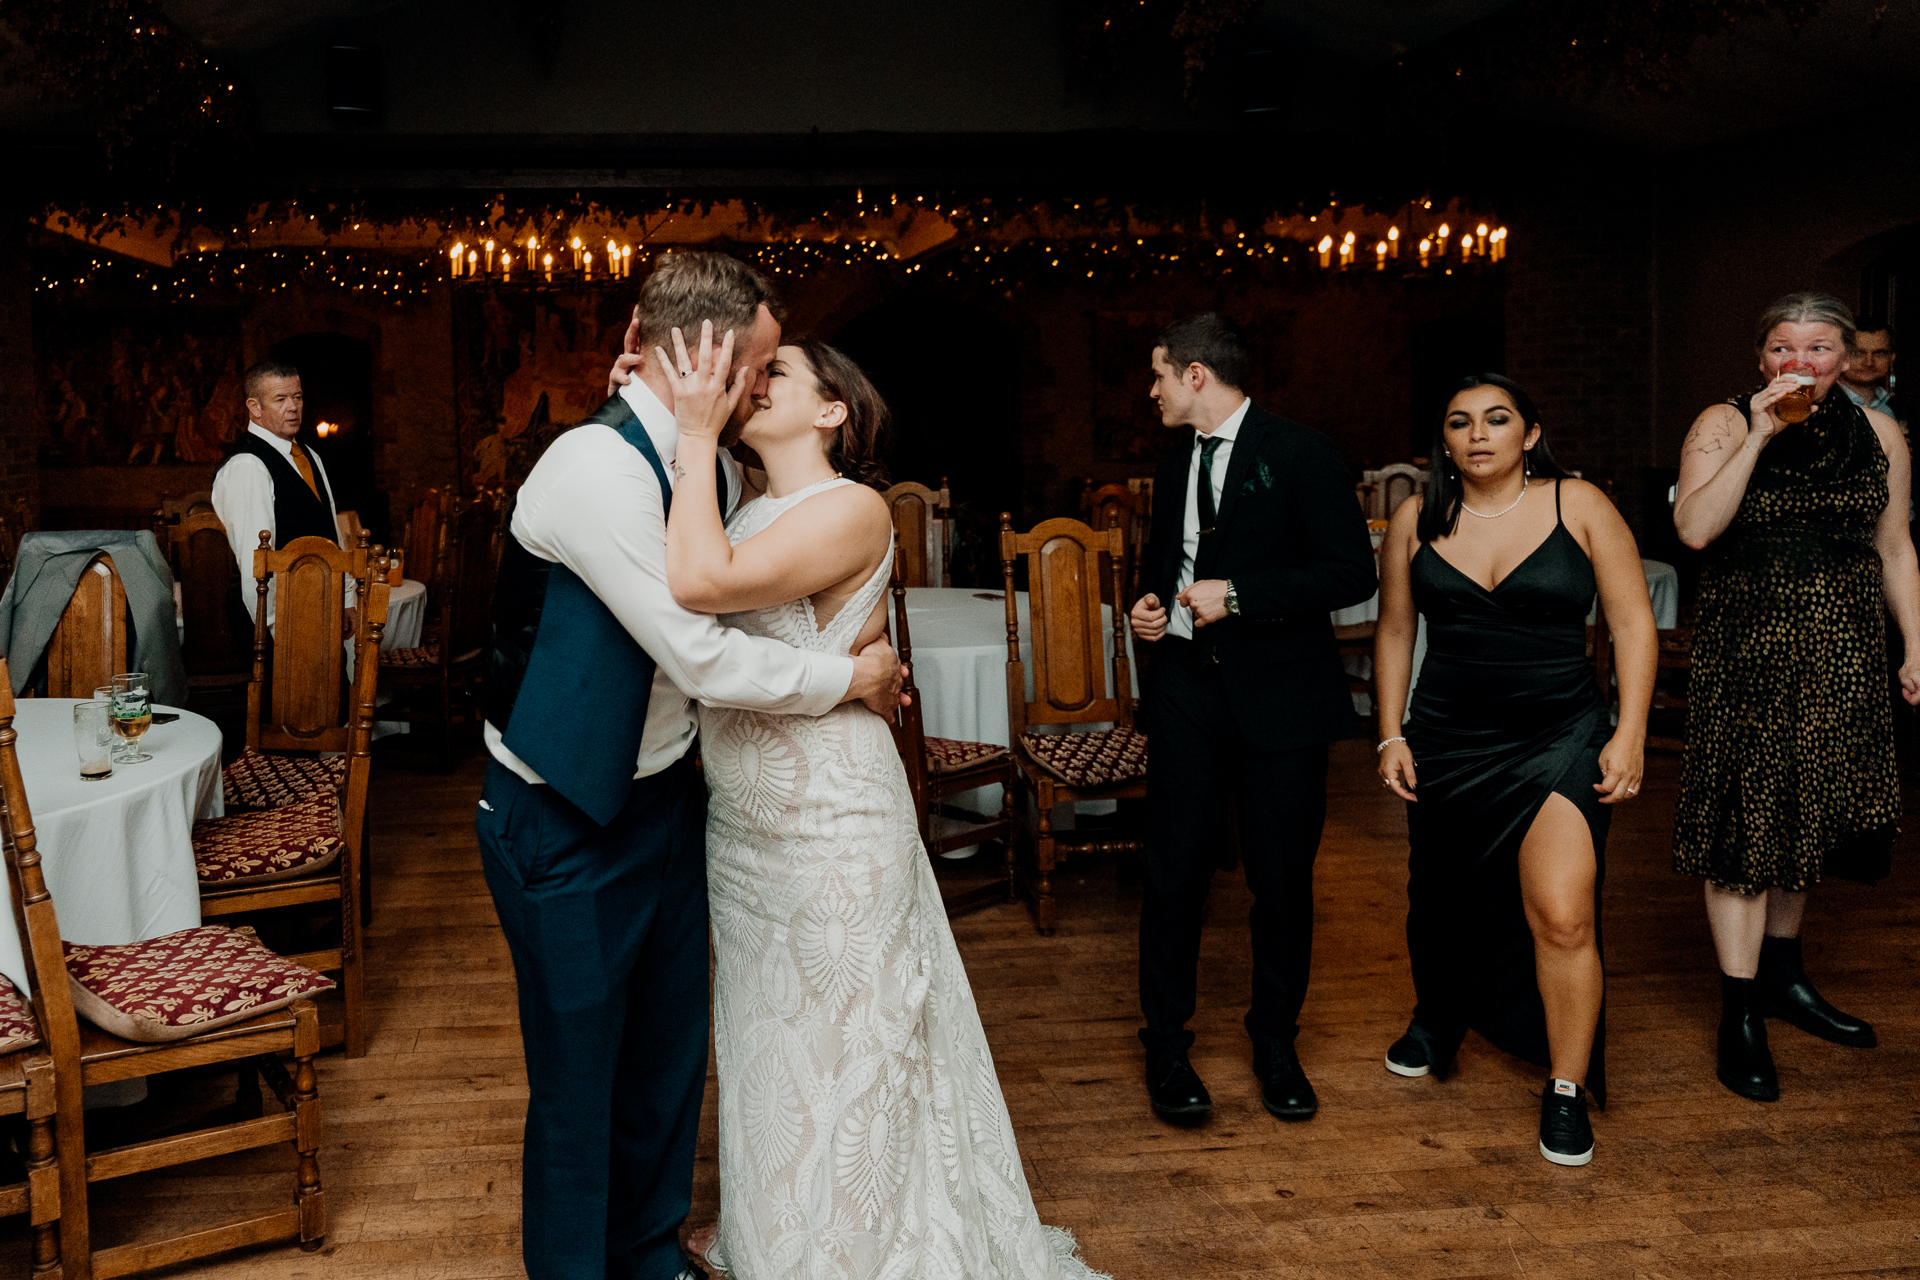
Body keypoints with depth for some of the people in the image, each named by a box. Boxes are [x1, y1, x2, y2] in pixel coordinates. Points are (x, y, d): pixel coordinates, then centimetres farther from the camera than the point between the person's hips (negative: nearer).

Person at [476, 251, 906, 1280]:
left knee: (670, 1048, 19)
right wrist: (848, 678, -12)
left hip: (665, 797, 8)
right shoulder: (597, 467, -24)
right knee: (578, 1072, 7)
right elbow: (701, 658, -25)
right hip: (567, 822, -8)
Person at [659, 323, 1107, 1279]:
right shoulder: (754, 513, 8)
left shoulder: (853, 509, -18)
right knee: (768, 1035, 22)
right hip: (743, 822, 8)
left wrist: (698, 433, -22)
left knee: (834, 1045, 9)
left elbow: (699, 582, -30)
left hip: (825, 831, -8)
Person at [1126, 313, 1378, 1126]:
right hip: (1186, 686, 4)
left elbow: (1353, 572, -13)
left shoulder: (1299, 454, -6)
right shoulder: (1174, 465, 15)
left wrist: (1238, 595, -17)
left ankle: (1275, 1044, 23)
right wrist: (1148, 604, 7)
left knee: (1282, 878, 6)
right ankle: (1165, 1043, 16)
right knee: (1174, 870, 2)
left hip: (1278, 692, -4)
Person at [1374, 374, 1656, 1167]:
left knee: (1562, 918, -13)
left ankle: (1567, 1090, 6)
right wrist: (1391, 736, 5)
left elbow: (1633, 625, -3)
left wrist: (1630, 734, -8)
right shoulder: (1417, 520, 2)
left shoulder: (1579, 507, -5)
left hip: (1559, 741, -3)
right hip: (1447, 741, 3)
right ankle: (1437, 1021, 48)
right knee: (1444, 903, 18)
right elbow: (1394, 633, 10)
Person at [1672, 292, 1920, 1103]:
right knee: (1743, 828, -3)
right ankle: (1740, 1019, 4)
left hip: (1843, 657, 4)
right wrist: (1762, 435, -23)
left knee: (1804, 817, 15)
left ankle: (1783, 975, 34)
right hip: (1747, 655, -4)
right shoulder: (1725, 425, -6)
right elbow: (1695, 528, -21)